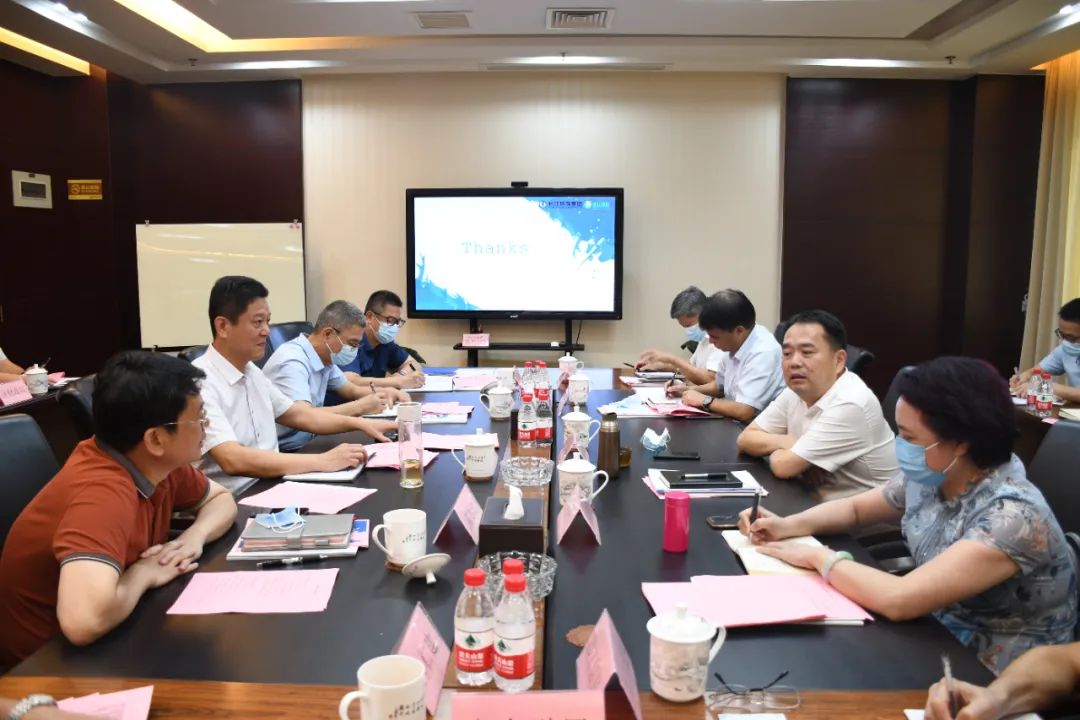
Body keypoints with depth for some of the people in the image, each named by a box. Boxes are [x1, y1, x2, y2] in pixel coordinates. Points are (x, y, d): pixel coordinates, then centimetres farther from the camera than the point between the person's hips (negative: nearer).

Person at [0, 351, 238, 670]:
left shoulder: (157, 462, -7)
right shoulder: (104, 492, -31)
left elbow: (221, 498, 9)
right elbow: (84, 619, -45)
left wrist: (195, 535, -11)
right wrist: (144, 572, -26)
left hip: (108, 640, 7)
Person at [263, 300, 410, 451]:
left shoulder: (325, 357, 5)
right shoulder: (292, 363, -20)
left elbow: (351, 390, 19)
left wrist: (385, 392, 1)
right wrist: (360, 407, -24)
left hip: (308, 443, 8)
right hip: (281, 452, -8)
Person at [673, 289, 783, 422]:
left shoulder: (763, 353, -24)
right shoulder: (733, 344, 1)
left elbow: (744, 411, -29)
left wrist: (704, 400, -15)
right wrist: (688, 390, 3)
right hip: (733, 422, 7)